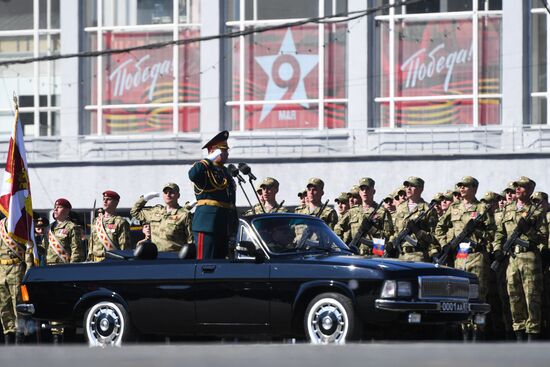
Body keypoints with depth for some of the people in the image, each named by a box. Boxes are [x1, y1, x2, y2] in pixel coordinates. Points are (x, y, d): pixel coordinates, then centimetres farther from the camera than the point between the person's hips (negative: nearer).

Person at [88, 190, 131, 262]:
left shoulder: (120, 222, -2)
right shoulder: (96, 222, 16)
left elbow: (125, 247, -6)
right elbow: (91, 245, 19)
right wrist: (89, 260, 13)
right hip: (96, 263, 5)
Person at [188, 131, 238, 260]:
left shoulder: (225, 171, 22)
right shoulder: (206, 170, -5)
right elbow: (193, 175, -31)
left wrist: (234, 225, 22)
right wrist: (210, 159, -21)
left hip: (224, 225, 9)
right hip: (208, 224, -9)